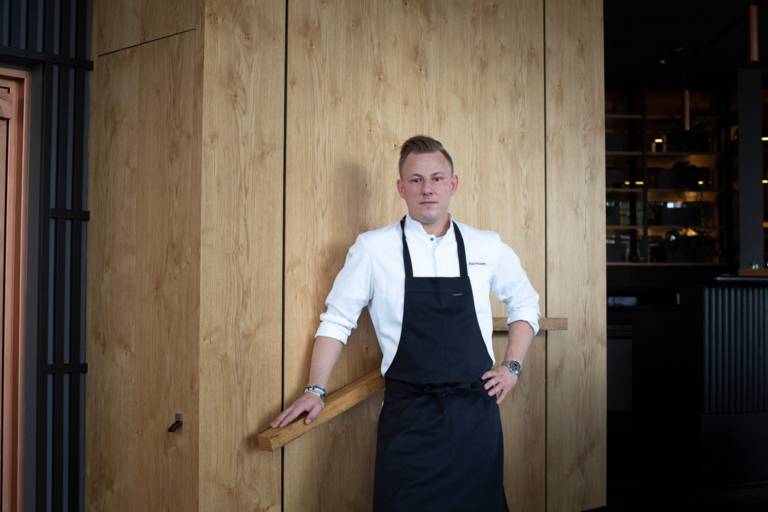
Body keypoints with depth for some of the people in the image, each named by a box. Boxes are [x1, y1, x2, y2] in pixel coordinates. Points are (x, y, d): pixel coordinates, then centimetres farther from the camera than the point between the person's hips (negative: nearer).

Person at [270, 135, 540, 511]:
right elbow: (337, 319, 2)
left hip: (476, 409, 3)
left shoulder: (487, 247, 2)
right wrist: (316, 390, -3)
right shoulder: (373, 248, -5)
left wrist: (513, 367, 8)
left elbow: (524, 303, 17)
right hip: (407, 413, -2)